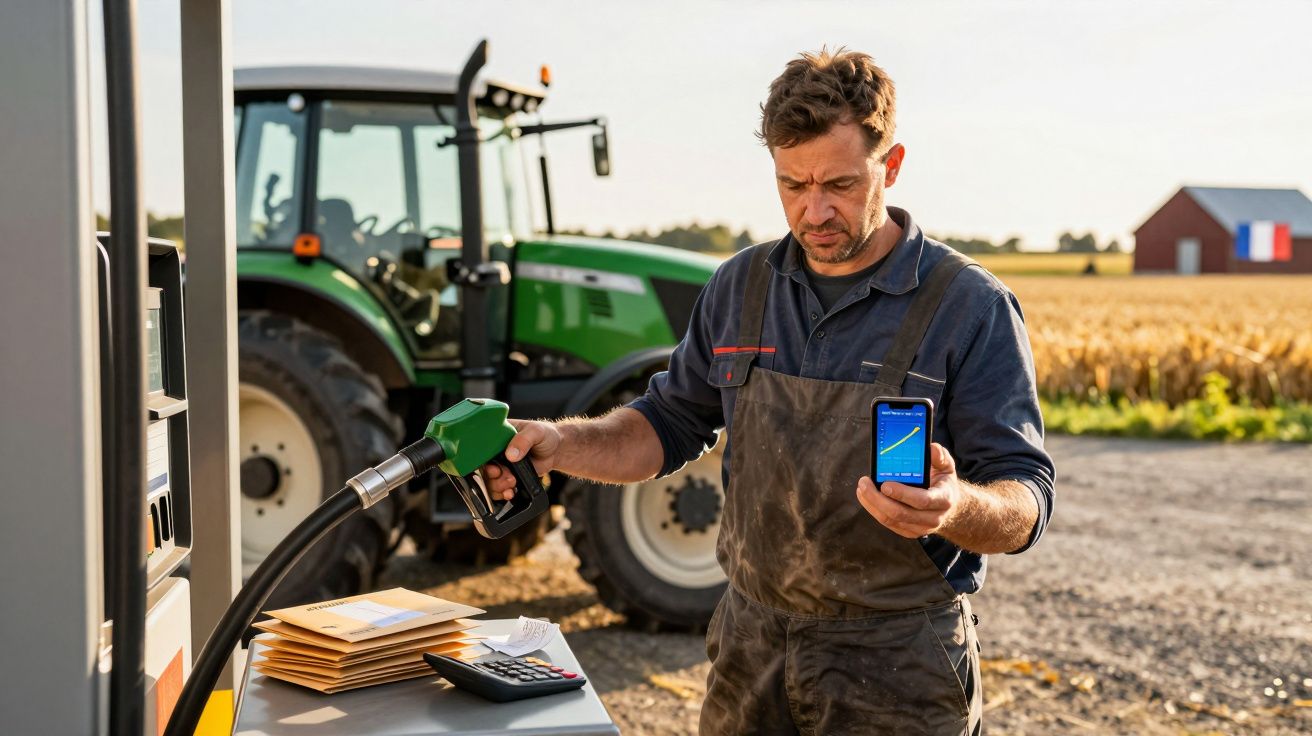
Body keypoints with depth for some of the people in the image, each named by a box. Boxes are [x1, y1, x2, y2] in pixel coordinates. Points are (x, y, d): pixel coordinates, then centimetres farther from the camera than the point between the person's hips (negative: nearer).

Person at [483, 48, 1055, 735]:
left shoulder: (971, 305, -11)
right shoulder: (741, 286, 2)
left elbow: (1025, 504, -13)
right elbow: (670, 424, 12)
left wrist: (957, 507, -36)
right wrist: (558, 444, -6)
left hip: (896, 668, -4)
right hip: (752, 647, 4)